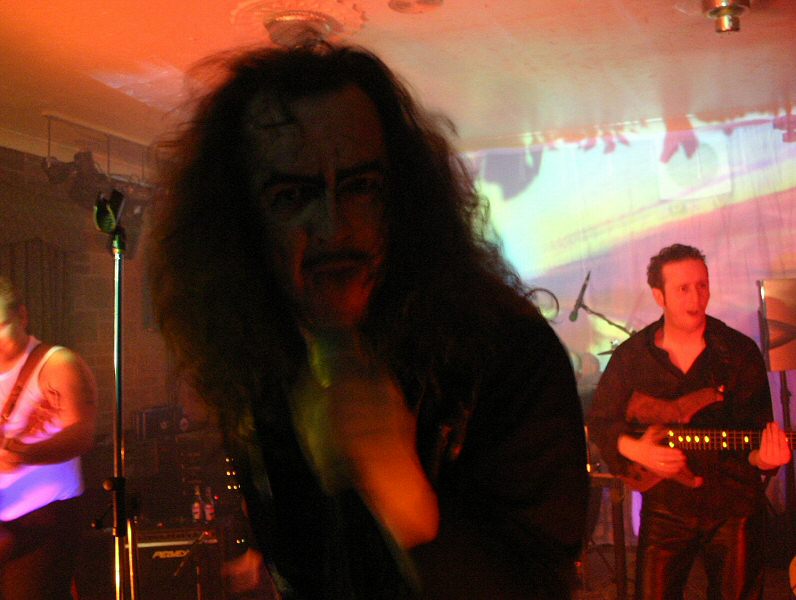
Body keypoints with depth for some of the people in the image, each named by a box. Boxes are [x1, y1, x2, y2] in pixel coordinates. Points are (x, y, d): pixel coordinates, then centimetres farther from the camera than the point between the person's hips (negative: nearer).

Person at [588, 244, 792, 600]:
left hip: (733, 508, 0)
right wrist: (637, 451, -13)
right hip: (664, 507, 1)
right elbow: (599, 422, 5)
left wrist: (761, 456, -28)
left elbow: (755, 428, -6)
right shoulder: (631, 356, -1)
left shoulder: (740, 352, -5)